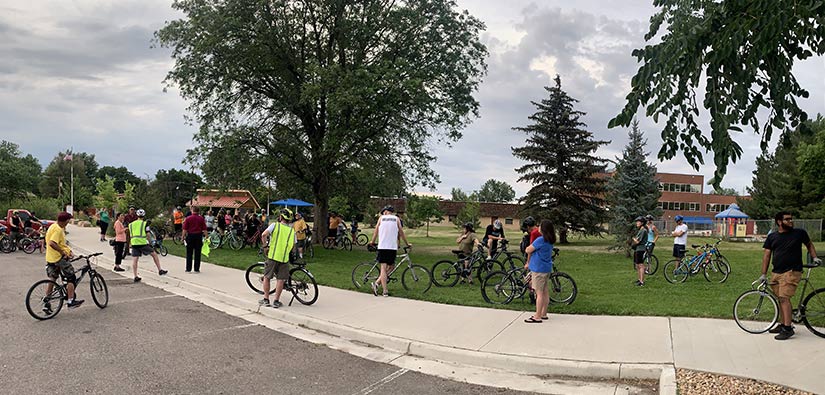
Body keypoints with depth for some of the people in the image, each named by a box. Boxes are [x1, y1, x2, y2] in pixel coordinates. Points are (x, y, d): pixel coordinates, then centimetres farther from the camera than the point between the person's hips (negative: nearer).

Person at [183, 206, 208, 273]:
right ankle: (196, 269, 6)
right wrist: (206, 236, 4)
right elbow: (204, 229, -3)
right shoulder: (201, 219, -2)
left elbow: (185, 229, -5)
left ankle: (188, 269, 7)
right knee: (197, 254, 5)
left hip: (190, 236, 0)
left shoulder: (188, 218, -4)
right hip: (198, 236, 1)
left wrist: (183, 236, 3)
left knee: (189, 253, 7)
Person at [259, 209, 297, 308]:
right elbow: (293, 245, 11)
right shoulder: (292, 230, 9)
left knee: (267, 277, 12)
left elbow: (264, 234, -16)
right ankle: (276, 301, 8)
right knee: (280, 280, 7)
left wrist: (265, 246, -3)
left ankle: (266, 300, 15)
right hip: (284, 258, 2)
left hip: (272, 256, -2)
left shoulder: (275, 225, -2)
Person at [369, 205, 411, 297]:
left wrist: (372, 242, 28)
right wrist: (407, 244, 24)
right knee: (391, 266, 13)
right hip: (393, 247, 0)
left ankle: (385, 291, -8)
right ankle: (377, 283, 0)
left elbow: (376, 231, 13)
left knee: (383, 268, 0)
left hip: (382, 246, 0)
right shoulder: (396, 219, 10)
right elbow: (401, 233, 13)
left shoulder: (381, 218, 10)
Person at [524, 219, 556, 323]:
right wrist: (529, 263, 23)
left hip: (539, 269, -9)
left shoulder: (540, 240, -19)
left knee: (539, 293, -5)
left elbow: (528, 250, -15)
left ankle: (537, 317, -1)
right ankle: (543, 314, 24)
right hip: (547, 268, 9)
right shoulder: (550, 241, 10)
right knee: (545, 291, 14)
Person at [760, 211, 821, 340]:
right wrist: (763, 274, 3)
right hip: (776, 272, 4)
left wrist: (815, 257, 6)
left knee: (784, 298, -14)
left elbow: (809, 245, 20)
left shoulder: (799, 233, 2)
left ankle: (788, 328, -12)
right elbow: (767, 255, 8)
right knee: (781, 299, 11)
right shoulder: (772, 237, 8)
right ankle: (782, 324, 23)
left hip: (792, 272, -4)